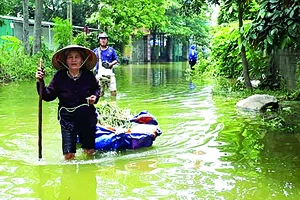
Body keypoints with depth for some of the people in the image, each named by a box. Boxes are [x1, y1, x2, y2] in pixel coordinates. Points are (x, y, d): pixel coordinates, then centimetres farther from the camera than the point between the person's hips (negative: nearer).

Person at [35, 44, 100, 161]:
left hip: (87, 117, 1)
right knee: (68, 156, -3)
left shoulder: (88, 75, -5)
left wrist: (95, 96, -7)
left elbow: (97, 89, 13)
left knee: (90, 152, 11)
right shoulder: (60, 76, -9)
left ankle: (87, 147, 45)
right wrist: (40, 82, -21)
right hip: (67, 118, -1)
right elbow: (48, 96, -9)